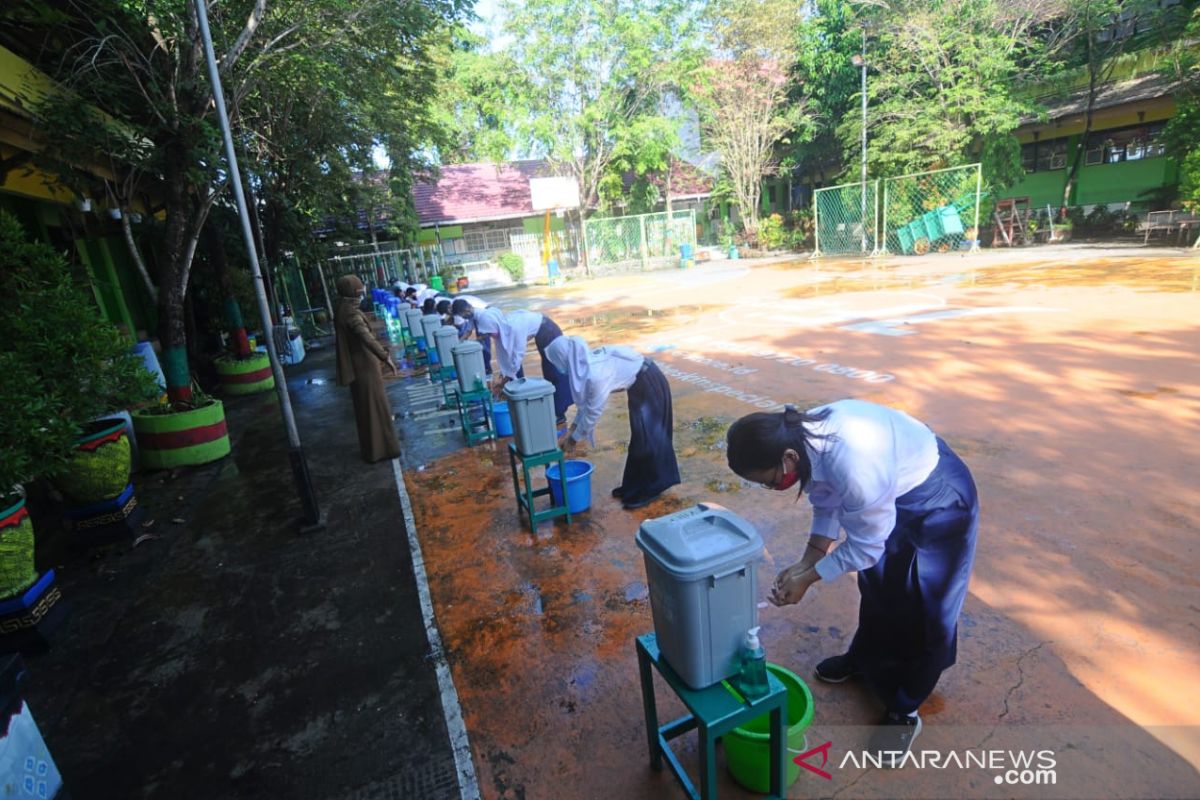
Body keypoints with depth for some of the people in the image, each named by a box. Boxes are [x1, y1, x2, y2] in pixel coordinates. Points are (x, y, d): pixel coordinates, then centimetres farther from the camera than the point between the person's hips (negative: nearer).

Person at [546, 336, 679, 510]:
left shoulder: (597, 375, -32)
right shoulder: (586, 363, -4)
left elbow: (593, 412, -21)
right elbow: (586, 401, 8)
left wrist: (574, 439, -9)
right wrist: (573, 427, 9)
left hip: (649, 385, -9)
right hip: (640, 383, 9)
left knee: (647, 439, 0)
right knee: (639, 437, 16)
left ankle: (649, 490, 14)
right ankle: (634, 486, 29)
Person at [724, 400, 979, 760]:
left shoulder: (853, 466, -43)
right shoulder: (804, 435, -18)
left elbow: (866, 545, -27)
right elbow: (826, 504, -3)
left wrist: (808, 578, -17)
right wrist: (805, 563, -8)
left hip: (937, 501, -7)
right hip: (893, 487, 7)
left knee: (920, 608, 6)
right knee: (876, 584, 23)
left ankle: (904, 709, 26)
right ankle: (863, 658, 47)